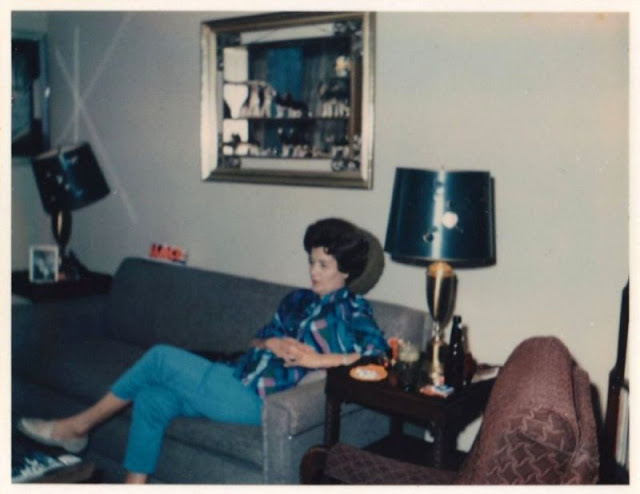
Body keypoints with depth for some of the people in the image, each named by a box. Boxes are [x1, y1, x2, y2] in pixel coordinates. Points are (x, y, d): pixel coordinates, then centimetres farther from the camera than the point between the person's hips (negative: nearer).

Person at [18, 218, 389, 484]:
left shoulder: (350, 310, -6)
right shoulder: (299, 300, 16)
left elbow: (380, 350, -23)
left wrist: (319, 359, -25)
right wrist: (268, 343, -3)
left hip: (255, 399, -8)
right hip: (239, 380, 8)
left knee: (161, 358, -6)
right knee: (151, 399, -3)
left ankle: (77, 427, 12)